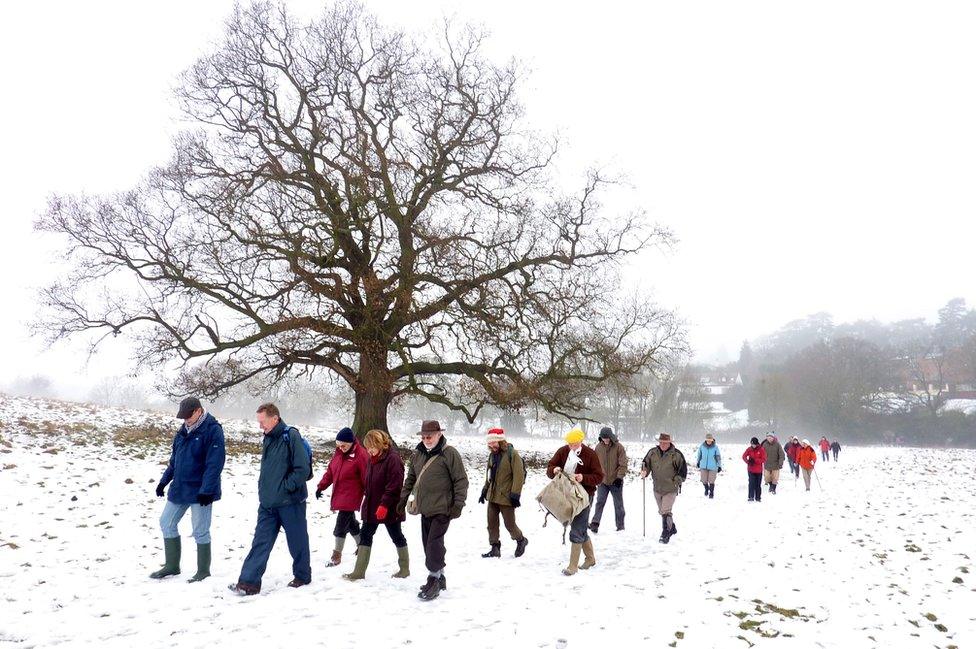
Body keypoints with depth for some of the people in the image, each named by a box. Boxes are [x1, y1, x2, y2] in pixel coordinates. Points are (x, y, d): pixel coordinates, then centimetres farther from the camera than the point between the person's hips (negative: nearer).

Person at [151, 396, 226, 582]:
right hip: (179, 489, 8)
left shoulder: (213, 430, -16)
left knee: (200, 531, 1)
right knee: (167, 523, 13)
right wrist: (164, 481, 15)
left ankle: (203, 570, 16)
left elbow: (214, 464, -21)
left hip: (199, 492, -8)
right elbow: (174, 459, 19)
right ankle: (172, 565, 27)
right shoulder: (183, 430, 9)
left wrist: (206, 490, -25)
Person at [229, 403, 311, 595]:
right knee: (260, 542, 4)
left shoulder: (291, 436, -14)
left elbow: (303, 469, -19)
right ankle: (249, 582, 5)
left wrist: (285, 487, -16)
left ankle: (302, 576, 25)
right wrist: (264, 489, 12)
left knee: (297, 541, 8)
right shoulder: (268, 439, 11)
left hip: (290, 502, -7)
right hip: (268, 503, 7)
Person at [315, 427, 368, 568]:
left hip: (351, 497, -7)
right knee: (350, 523, 17)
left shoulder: (360, 455, -16)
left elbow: (366, 478, -15)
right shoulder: (339, 453, 7)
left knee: (341, 525, -5)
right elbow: (330, 470, 14)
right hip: (339, 496, 7)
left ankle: (337, 555, 5)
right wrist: (321, 486, 8)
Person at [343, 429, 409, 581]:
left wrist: (384, 504, -25)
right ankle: (359, 572, 13)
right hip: (372, 506, 8)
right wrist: (366, 499, 14)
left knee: (396, 536, 7)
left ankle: (405, 569, 22)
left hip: (388, 509, -8)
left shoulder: (392, 458, -18)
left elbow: (394, 486, -23)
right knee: (365, 536, 7)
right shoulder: (372, 459, 9)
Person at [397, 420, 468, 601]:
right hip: (425, 509, 7)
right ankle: (439, 578, 27)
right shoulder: (418, 454, 9)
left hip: (442, 509, -7)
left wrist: (458, 505, -15)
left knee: (434, 544, -11)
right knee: (428, 545, 13)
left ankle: (434, 580, 2)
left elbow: (461, 480, -12)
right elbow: (410, 478, 21)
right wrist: (403, 498, 17)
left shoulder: (449, 453, -12)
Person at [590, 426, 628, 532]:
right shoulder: (598, 447, 2)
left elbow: (623, 464, -9)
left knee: (618, 504, 9)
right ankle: (595, 523, -8)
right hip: (602, 481, 2)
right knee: (600, 502, -6)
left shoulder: (618, 447, -9)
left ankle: (620, 526, 18)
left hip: (615, 481, -2)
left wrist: (619, 477, -16)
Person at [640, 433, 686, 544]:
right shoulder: (652, 452, 0)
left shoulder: (676, 454, -10)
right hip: (657, 489, 5)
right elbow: (646, 464, 9)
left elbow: (683, 470, -3)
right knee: (662, 511, 18)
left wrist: (677, 481, -8)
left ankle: (665, 534, -7)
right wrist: (644, 472, -10)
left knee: (666, 512, -15)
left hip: (671, 489, -5)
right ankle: (672, 528, 38)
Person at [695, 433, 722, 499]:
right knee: (704, 480, 7)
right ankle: (706, 489, 37)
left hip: (713, 467, -2)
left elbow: (718, 457, -2)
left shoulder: (715, 447, -10)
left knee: (711, 481, 2)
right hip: (703, 466, 2)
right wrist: (698, 462, 22)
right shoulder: (702, 446, -5)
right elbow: (699, 455, 11)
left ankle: (711, 493, 23)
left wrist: (719, 466, 0)